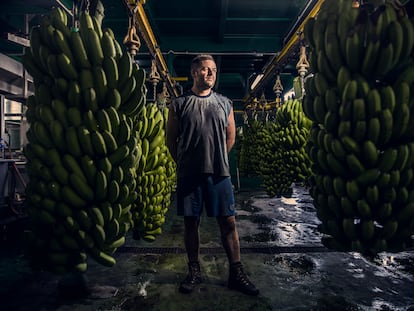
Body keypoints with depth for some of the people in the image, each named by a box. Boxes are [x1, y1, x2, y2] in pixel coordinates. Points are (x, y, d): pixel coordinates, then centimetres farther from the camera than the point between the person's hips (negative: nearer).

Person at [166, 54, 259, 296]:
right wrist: (184, 163, 8)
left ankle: (236, 273, 16)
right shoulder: (179, 104, 4)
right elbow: (171, 138, 8)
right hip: (188, 174, -1)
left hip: (219, 173, 1)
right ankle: (195, 272, 24)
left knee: (229, 222, 2)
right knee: (191, 222, 7)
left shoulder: (225, 104, 10)